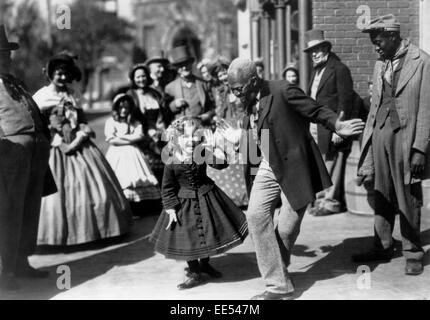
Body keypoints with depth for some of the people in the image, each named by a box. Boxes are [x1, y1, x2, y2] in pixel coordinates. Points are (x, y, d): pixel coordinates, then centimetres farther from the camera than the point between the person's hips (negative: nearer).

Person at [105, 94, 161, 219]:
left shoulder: (135, 123, 16)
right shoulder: (111, 122, 7)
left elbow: (139, 136, -1)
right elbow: (111, 139, -6)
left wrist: (121, 137, -7)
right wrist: (131, 139, -5)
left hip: (133, 154, 3)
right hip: (117, 155, -3)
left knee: (136, 179, -9)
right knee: (119, 181, -14)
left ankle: (136, 211, -6)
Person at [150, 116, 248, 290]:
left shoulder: (203, 153, -11)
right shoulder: (172, 161, -15)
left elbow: (221, 164, -23)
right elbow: (168, 188, -9)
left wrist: (213, 148, -32)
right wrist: (170, 209, -12)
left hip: (206, 197, 2)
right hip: (183, 202, -2)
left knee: (209, 230, 13)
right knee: (186, 236, 1)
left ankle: (204, 263, 38)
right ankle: (194, 273, 18)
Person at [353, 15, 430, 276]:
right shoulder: (380, 65, 12)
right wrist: (367, 142, 10)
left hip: (405, 135, -5)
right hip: (380, 134, 6)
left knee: (408, 200, 2)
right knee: (382, 196, 9)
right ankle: (383, 247, 19)